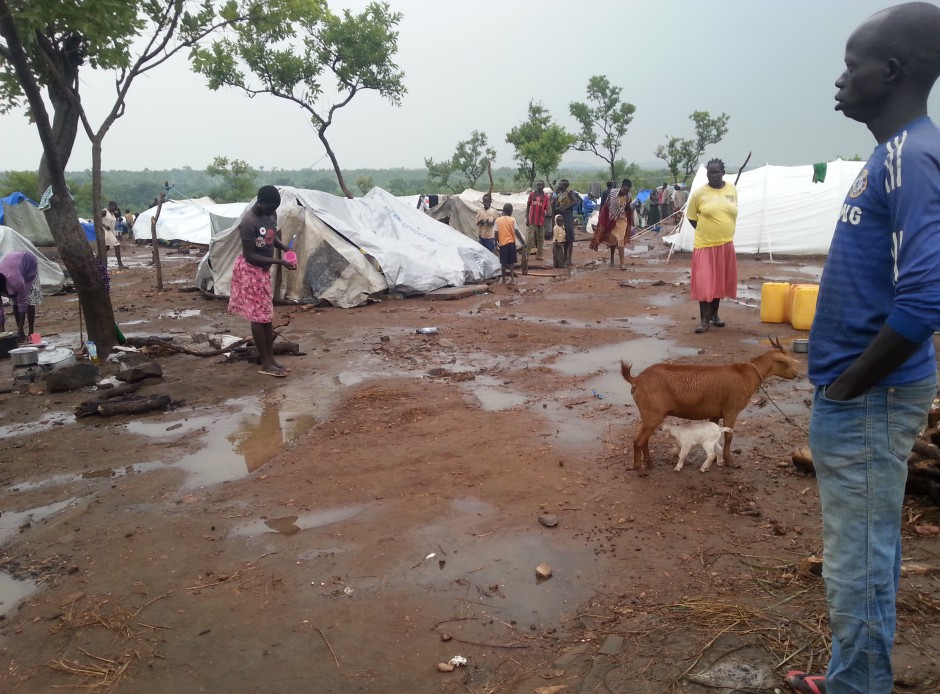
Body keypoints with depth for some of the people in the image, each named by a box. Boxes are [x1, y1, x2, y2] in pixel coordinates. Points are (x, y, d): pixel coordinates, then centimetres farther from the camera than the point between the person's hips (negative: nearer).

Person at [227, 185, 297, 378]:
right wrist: (279, 261, -27)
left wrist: (284, 247, -4)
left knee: (267, 315, 10)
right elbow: (250, 256, -24)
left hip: (263, 270, 8)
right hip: (249, 270, -8)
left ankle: (271, 358, 18)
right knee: (259, 316, -4)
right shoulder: (248, 222, -27)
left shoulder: (271, 213, -2)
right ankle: (265, 364, 3)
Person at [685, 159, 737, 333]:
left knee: (720, 281, 11)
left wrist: (725, 232, 10)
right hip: (705, 244, -3)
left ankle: (714, 314, 25)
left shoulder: (732, 189, 3)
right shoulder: (699, 193, -7)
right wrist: (704, 231, -1)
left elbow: (733, 213, 15)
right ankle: (704, 319, 0)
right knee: (704, 282, -5)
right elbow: (690, 216, 3)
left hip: (726, 244, 4)